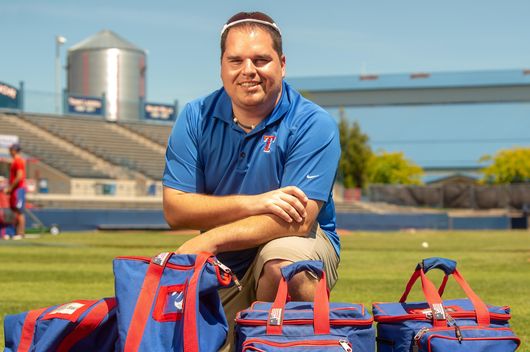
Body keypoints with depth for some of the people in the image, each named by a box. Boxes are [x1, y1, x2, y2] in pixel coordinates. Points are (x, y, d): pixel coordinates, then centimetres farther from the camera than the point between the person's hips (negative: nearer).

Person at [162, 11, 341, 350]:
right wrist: (253, 203, -24)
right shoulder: (196, 118, -3)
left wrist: (209, 240, -31)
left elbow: (298, 220, -23)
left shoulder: (313, 124, -14)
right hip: (218, 270, 3)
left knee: (283, 260, -36)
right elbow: (175, 209, -10)